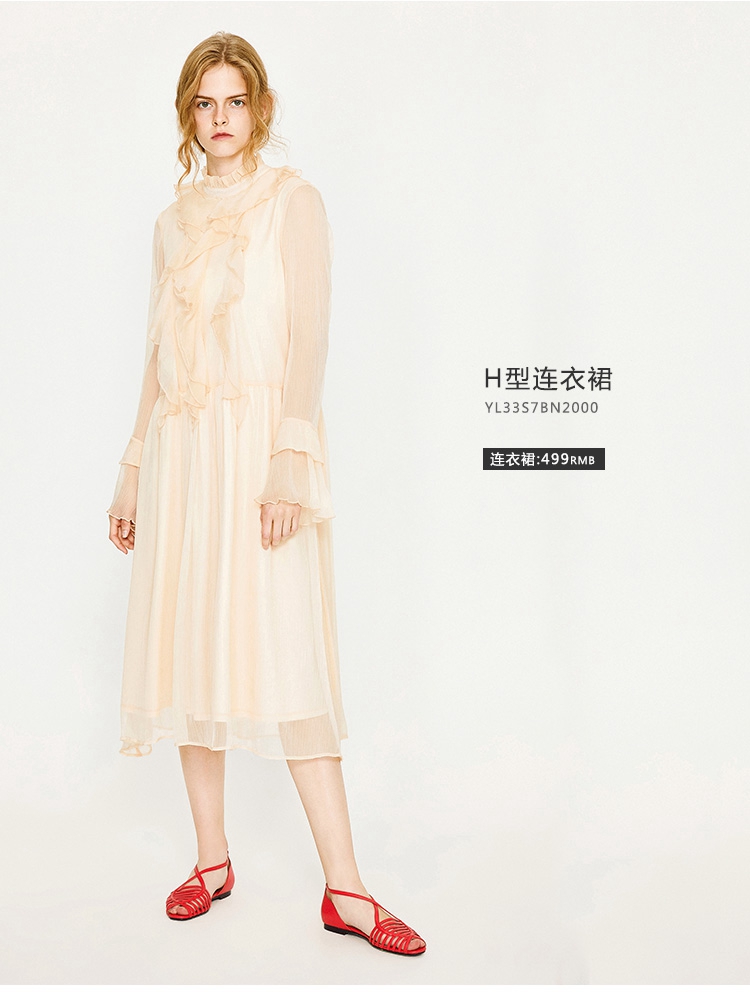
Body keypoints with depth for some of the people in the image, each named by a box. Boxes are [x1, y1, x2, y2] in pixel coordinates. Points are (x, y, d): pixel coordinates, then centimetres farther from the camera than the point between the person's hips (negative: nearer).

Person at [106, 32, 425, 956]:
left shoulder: (293, 201, 3)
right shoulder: (174, 220, 18)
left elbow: (307, 337, -7)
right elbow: (158, 356, 18)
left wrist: (289, 462, -18)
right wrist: (133, 472, 15)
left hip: (258, 445, -5)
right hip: (179, 453, 5)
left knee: (283, 656, -10)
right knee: (190, 647, 5)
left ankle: (344, 888, -3)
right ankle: (212, 859, 19)